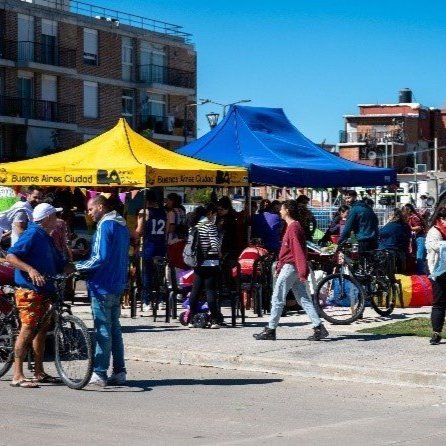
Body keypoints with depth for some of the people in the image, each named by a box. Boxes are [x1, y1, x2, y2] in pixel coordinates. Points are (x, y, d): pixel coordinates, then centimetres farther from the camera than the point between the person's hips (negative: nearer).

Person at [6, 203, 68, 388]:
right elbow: (10, 256, -20)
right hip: (29, 291, -10)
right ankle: (17, 376, -9)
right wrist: (30, 270, -31)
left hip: (44, 291, 10)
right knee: (28, 329, -11)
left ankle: (39, 372, 20)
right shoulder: (32, 234, -11)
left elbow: (61, 264, 21)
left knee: (42, 330, 13)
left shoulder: (46, 238, 18)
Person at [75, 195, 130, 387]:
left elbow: (100, 258, -21)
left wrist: (78, 266, -10)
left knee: (102, 330, -6)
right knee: (114, 328, 12)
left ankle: (99, 374, -3)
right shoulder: (121, 226, 15)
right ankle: (119, 372, 13)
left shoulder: (105, 226, -14)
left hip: (102, 286, -9)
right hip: (117, 285, 9)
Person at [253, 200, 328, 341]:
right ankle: (319, 328, -1)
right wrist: (279, 267, 28)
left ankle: (270, 331, 4)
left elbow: (298, 250, -22)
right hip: (294, 269, 10)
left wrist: (302, 272, -26)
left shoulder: (293, 228, -14)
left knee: (277, 299, -2)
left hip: (290, 267, -10)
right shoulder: (293, 226, 17)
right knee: (304, 299, 5)